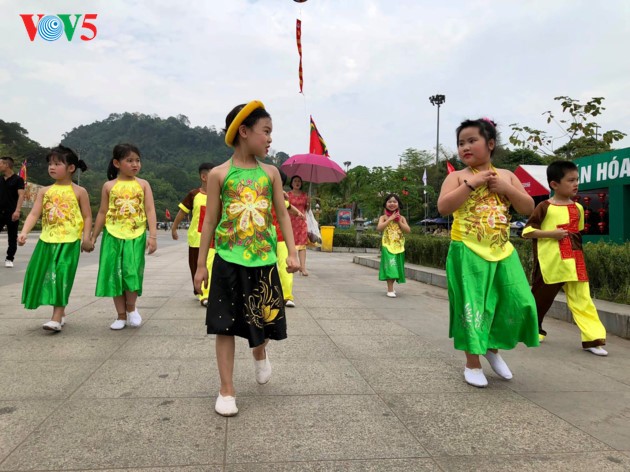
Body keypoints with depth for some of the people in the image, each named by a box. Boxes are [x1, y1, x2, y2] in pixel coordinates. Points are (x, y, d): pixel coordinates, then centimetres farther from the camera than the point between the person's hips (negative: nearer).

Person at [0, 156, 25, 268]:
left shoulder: (18, 179, -6)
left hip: (12, 213, -5)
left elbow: (21, 195, -14)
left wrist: (17, 210, -25)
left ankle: (9, 259, 13)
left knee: (12, 238, 4)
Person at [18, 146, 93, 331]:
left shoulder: (79, 191, 0)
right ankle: (60, 313, 25)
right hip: (47, 240, 5)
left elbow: (87, 216, 1)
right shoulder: (45, 191, 9)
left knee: (61, 276, -8)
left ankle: (56, 318, -4)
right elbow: (34, 214, 1)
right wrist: (24, 232, -14)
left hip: (69, 242, -5)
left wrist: (86, 238, -8)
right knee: (44, 275, 9)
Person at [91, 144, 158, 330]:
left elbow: (150, 210, -3)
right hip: (113, 236, 1)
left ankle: (131, 308, 15)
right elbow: (102, 213, 10)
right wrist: (93, 237, 10)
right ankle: (121, 316, 15)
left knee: (132, 272, -11)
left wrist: (153, 235, -12)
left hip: (136, 236, -1)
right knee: (114, 274, 3)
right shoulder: (109, 186, 6)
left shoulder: (143, 184, 4)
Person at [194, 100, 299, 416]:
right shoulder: (219, 174, -1)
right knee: (226, 326, 2)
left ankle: (260, 354, 46)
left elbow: (283, 215, 8)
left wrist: (292, 253, -2)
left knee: (264, 322, 11)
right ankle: (227, 390, 16)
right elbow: (210, 221, 2)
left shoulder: (270, 173, 6)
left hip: (263, 262, 2)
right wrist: (201, 265, 3)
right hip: (229, 262, -2)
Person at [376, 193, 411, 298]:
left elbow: (408, 230, -1)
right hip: (388, 245, -4)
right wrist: (389, 219, -16)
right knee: (390, 267, -11)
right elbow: (379, 228, -17)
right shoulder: (383, 217, 0)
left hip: (399, 246, 4)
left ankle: (391, 287, 24)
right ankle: (390, 290, -9)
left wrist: (399, 221, -8)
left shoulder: (401, 218, 7)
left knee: (396, 267, 10)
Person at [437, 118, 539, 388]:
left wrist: (507, 189, -7)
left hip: (502, 251, 4)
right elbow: (443, 207, -16)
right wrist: (472, 183, -18)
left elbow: (529, 209, 7)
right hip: (468, 252, -4)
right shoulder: (458, 176, 0)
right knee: (471, 306, 0)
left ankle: (493, 348, 27)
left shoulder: (506, 175, 11)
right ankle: (472, 363, 16)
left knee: (518, 303, 2)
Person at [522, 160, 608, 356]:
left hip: (574, 264, 4)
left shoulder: (578, 208, 9)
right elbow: (526, 231, -8)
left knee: (582, 300, 0)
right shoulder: (544, 207, -6)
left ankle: (593, 338, 0)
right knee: (541, 298, 9)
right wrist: (551, 233, -18)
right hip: (550, 265, -4)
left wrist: (578, 256, 15)